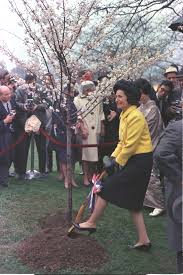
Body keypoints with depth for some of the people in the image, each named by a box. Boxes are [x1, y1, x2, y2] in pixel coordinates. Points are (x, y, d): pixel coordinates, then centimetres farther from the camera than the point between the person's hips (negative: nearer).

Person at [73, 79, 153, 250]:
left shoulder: (135, 116, -19)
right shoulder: (125, 115, 11)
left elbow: (130, 145, -20)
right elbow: (123, 141, 15)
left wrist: (117, 162, -10)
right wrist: (114, 157, 4)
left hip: (139, 162, -10)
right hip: (134, 160, 10)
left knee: (107, 188, -3)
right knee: (132, 202, 12)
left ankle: (91, 223, 15)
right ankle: (143, 240, 19)